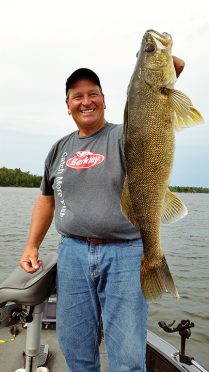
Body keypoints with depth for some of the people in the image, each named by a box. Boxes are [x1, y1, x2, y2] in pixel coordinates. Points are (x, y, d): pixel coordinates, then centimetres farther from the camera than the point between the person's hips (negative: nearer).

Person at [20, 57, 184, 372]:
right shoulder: (60, 149, 13)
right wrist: (32, 246, 13)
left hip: (125, 253, -3)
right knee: (74, 346, 14)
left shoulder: (124, 136, 1)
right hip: (72, 253, 4)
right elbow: (46, 200, 18)